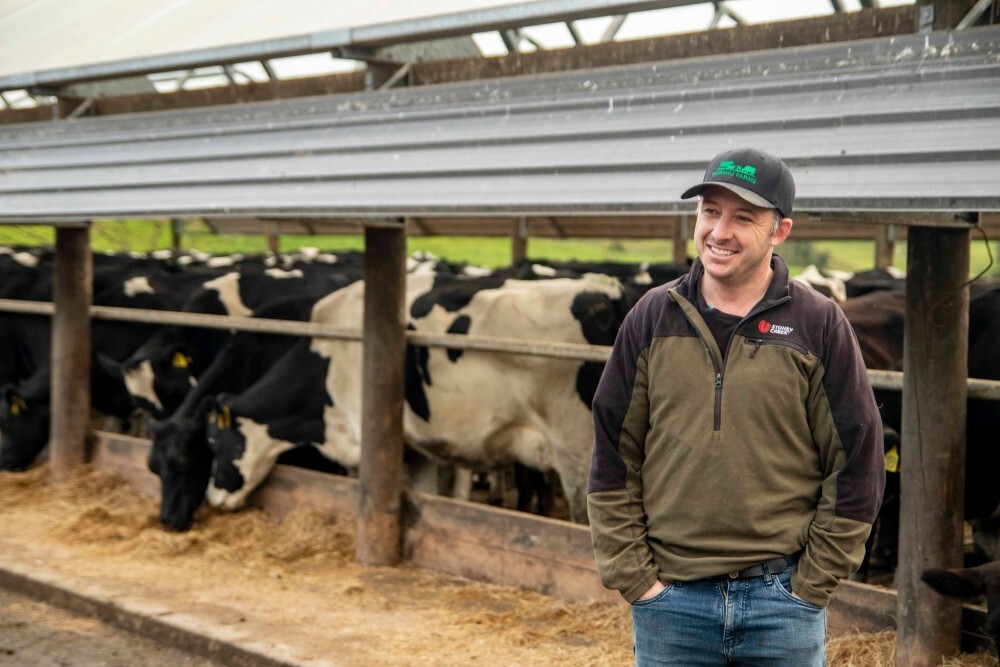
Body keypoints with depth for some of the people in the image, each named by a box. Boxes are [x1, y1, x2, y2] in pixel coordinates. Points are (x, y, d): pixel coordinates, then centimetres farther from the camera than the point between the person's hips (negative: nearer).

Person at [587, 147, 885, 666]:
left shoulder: (820, 325, -2)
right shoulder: (653, 318, 3)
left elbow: (858, 464, 0)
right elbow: (612, 460, 5)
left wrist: (810, 584, -3)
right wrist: (634, 578, -1)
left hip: (783, 601, -1)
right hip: (670, 600, 2)